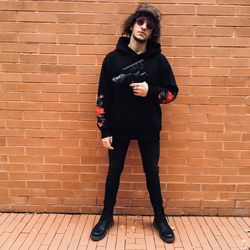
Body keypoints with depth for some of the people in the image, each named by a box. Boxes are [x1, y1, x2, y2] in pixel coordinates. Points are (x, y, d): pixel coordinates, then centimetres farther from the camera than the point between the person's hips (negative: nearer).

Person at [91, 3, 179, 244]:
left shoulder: (159, 60, 0)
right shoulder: (113, 58, -2)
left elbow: (172, 91, 4)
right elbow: (103, 96, -3)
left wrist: (151, 91, -16)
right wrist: (104, 130, -6)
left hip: (149, 129, 1)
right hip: (119, 128, 0)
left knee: (152, 172, 12)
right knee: (114, 172, 11)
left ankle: (160, 218, 30)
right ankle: (106, 217, 31)